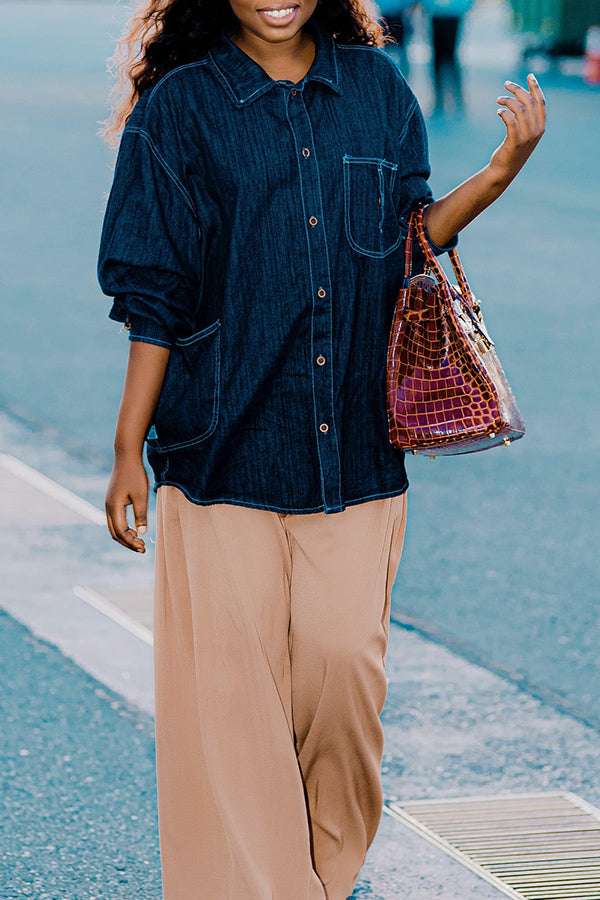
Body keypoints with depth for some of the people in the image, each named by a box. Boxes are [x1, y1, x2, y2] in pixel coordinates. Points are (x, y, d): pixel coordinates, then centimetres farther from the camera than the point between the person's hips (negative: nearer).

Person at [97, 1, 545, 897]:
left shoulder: (377, 90, 7)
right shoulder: (180, 107, -2)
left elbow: (409, 237, 12)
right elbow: (154, 296, 0)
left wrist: (504, 168, -3)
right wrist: (128, 449, -1)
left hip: (354, 446, 2)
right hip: (224, 445, -2)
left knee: (345, 666, 2)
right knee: (231, 682, 0)